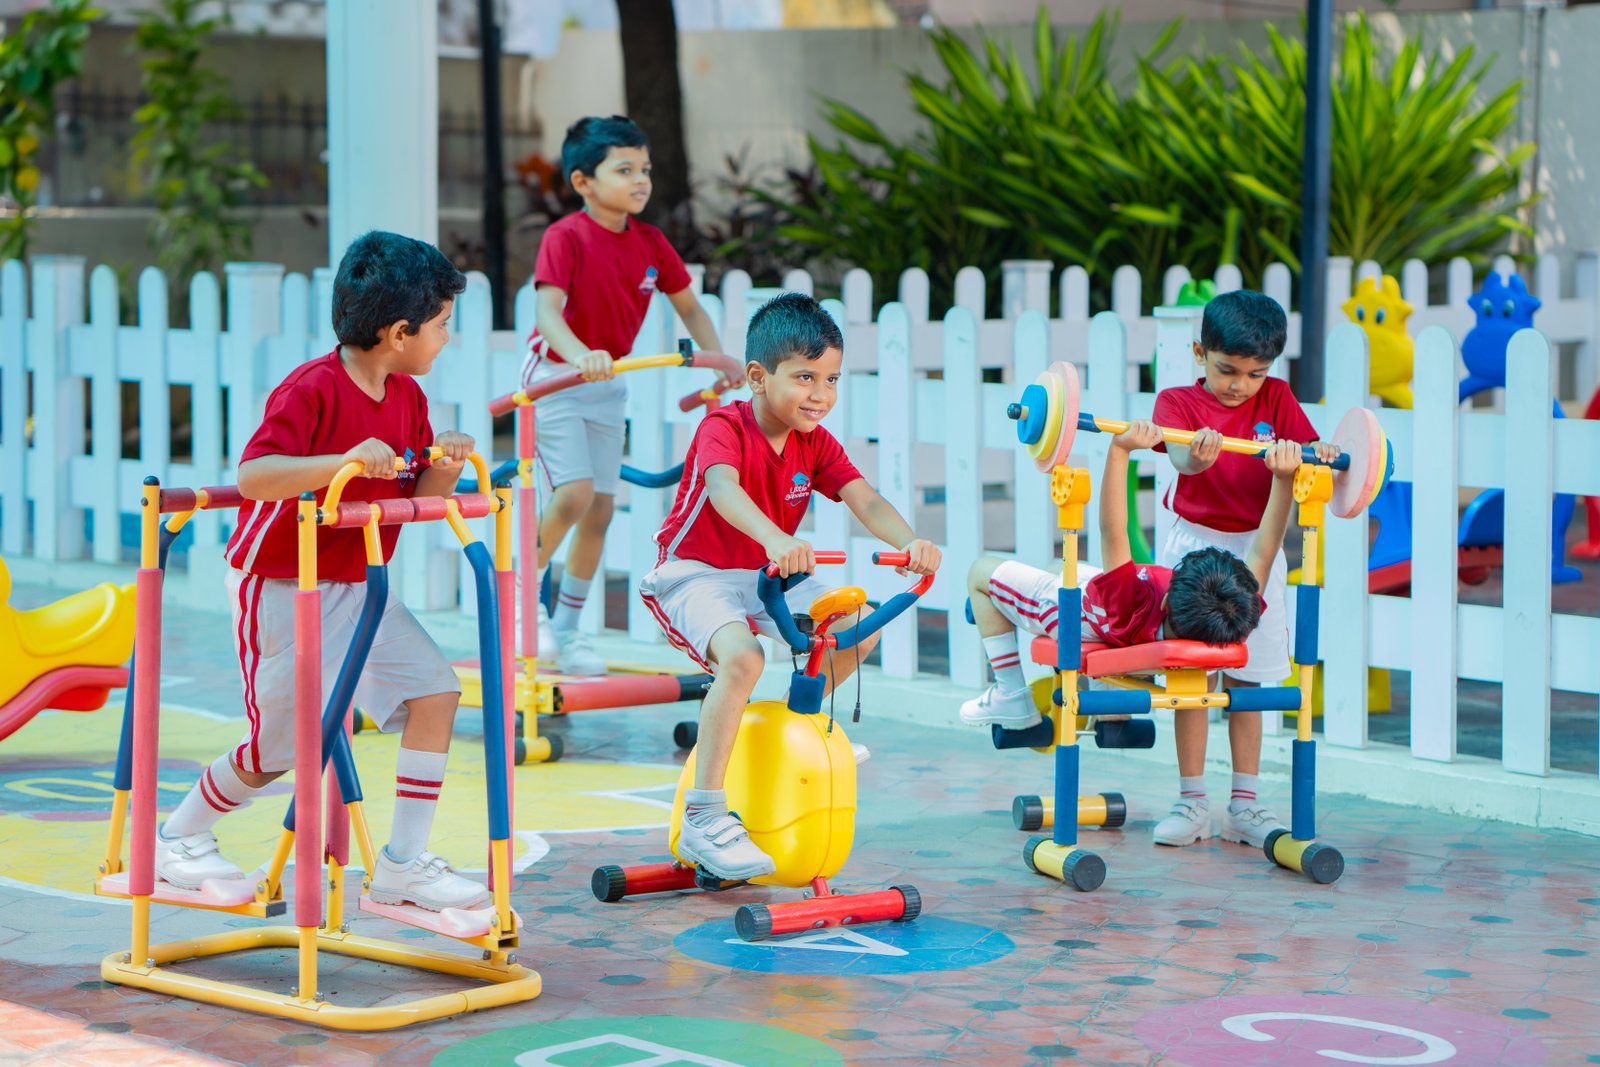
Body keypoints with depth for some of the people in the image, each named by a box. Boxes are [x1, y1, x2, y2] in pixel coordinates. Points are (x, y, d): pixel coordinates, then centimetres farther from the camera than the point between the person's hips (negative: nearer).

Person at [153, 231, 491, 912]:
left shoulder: (408, 398, 3)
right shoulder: (313, 389, -22)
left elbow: (415, 500, 8)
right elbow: (252, 476, -33)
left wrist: (446, 465, -13)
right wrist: (346, 461, -46)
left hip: (357, 587, 7)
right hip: (280, 590, -7)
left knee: (435, 691, -7)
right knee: (280, 749, 0)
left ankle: (402, 867, 0)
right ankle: (178, 838, 27)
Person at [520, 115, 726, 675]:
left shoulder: (651, 243, -2)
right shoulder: (565, 237, -20)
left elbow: (689, 307, 9)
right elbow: (547, 309, -32)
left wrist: (719, 360, -5)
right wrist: (580, 354, -50)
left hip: (606, 386, 6)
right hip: (555, 377, -6)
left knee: (602, 508, 6)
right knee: (575, 493, -19)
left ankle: (566, 629, 18)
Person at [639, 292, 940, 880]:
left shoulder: (815, 444, 1)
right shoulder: (723, 427, -20)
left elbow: (866, 502, -11)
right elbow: (723, 489, -41)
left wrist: (910, 541, -34)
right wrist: (775, 539, -61)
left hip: (767, 577, 7)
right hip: (695, 575, -7)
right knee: (741, 656, -34)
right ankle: (703, 821, -30)